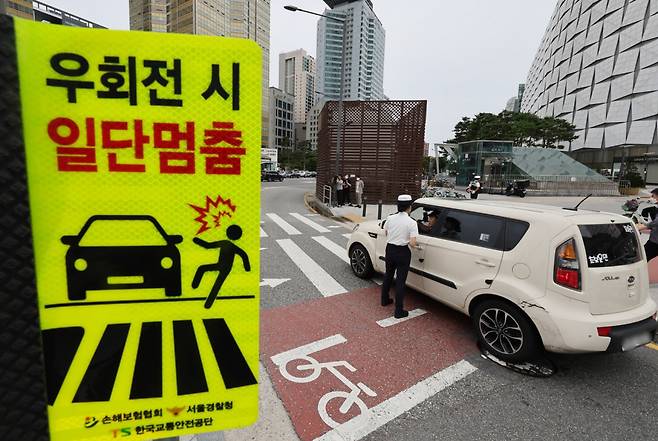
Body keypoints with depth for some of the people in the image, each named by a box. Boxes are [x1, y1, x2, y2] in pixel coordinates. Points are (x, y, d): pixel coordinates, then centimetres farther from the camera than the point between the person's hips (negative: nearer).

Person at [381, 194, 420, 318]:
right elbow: (412, 243, -21)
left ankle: (385, 300, 41)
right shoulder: (411, 223, -18)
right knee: (400, 280, 4)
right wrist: (416, 246, 0)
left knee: (388, 275, 23)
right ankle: (399, 311, 11)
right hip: (403, 252, -5)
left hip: (390, 249, 5)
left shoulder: (390, 218, -5)